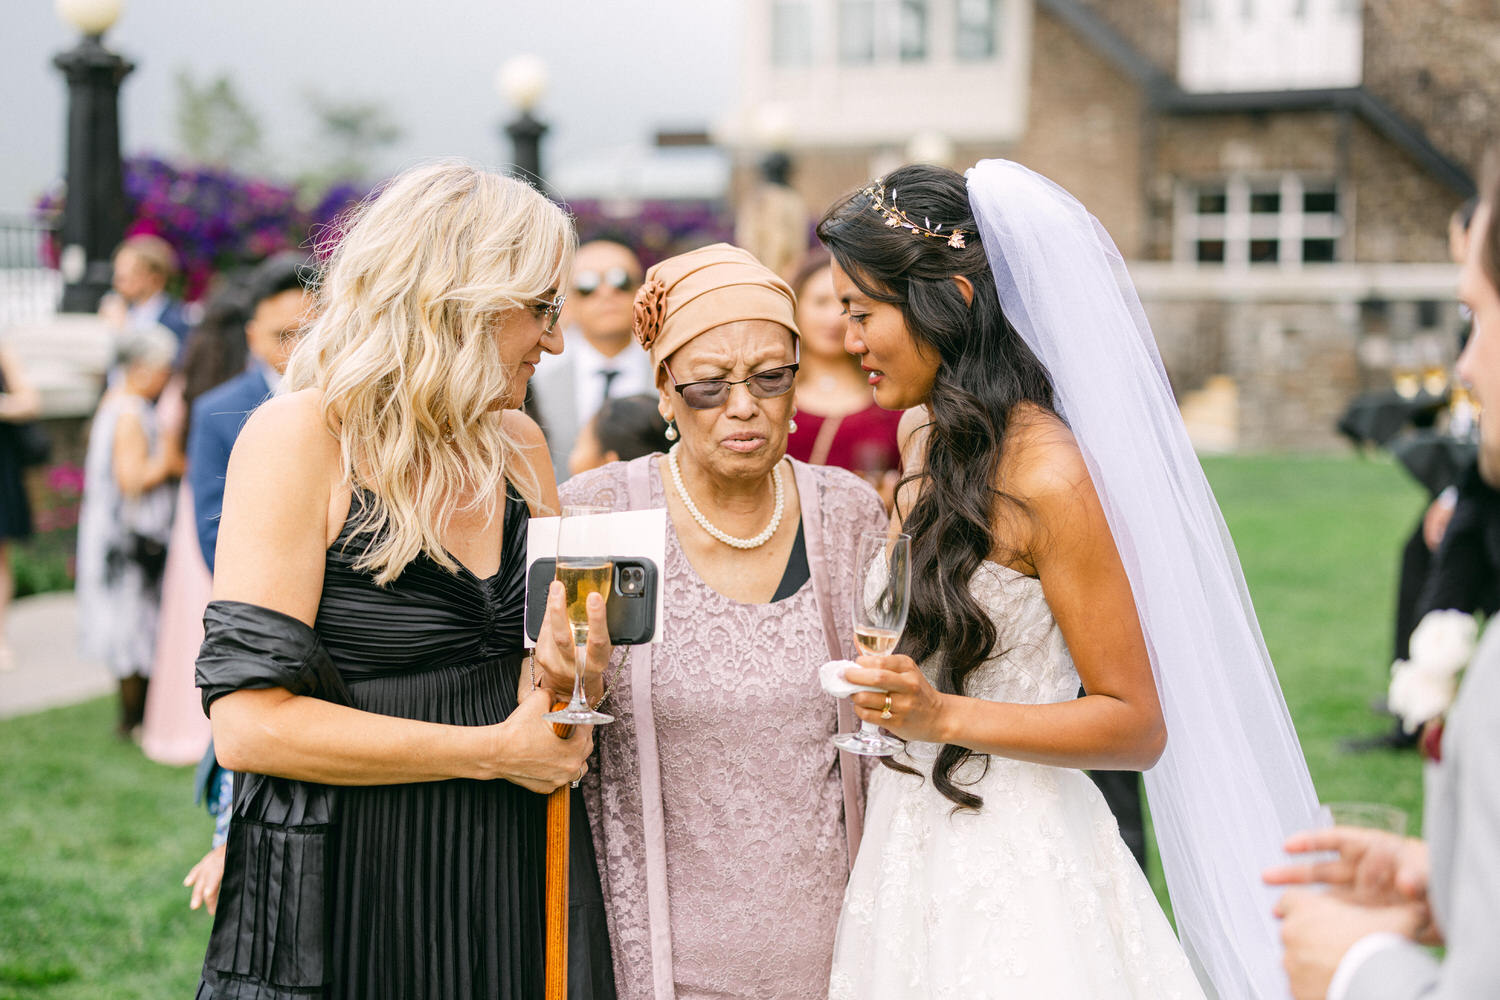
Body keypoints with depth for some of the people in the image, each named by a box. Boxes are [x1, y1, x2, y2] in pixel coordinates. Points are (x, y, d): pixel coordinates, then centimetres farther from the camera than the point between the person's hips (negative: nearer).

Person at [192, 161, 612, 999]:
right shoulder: (299, 438, -13)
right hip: (343, 914, -6)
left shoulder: (519, 447, 6)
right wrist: (495, 752, -16)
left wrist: (576, 668, -8)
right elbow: (249, 723, -20)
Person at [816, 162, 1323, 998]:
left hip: (1011, 873, -8)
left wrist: (945, 716, -24)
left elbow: (1138, 724, -16)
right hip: (914, 841, 8)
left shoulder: (1049, 475, -19)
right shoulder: (928, 439, 6)